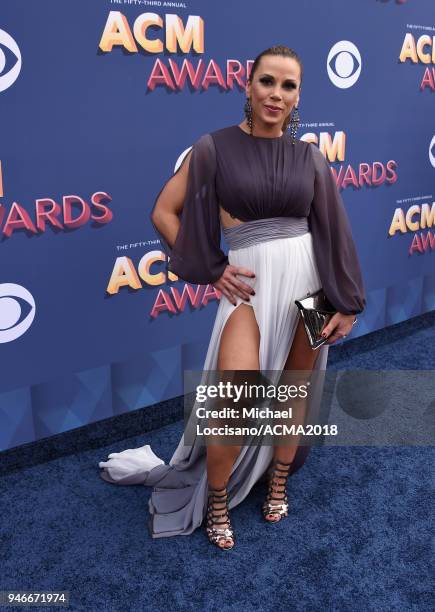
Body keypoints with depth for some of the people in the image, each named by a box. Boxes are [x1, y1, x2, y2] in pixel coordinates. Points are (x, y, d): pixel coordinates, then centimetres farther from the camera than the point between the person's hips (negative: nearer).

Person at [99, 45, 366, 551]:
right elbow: (163, 213, 0)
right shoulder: (215, 147, -4)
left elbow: (333, 230, 7)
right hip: (249, 286, -3)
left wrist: (346, 302, 3)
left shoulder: (309, 157, 5)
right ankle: (215, 499, 15)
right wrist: (213, 269, -5)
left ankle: (278, 482, 39)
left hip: (307, 281, 4)